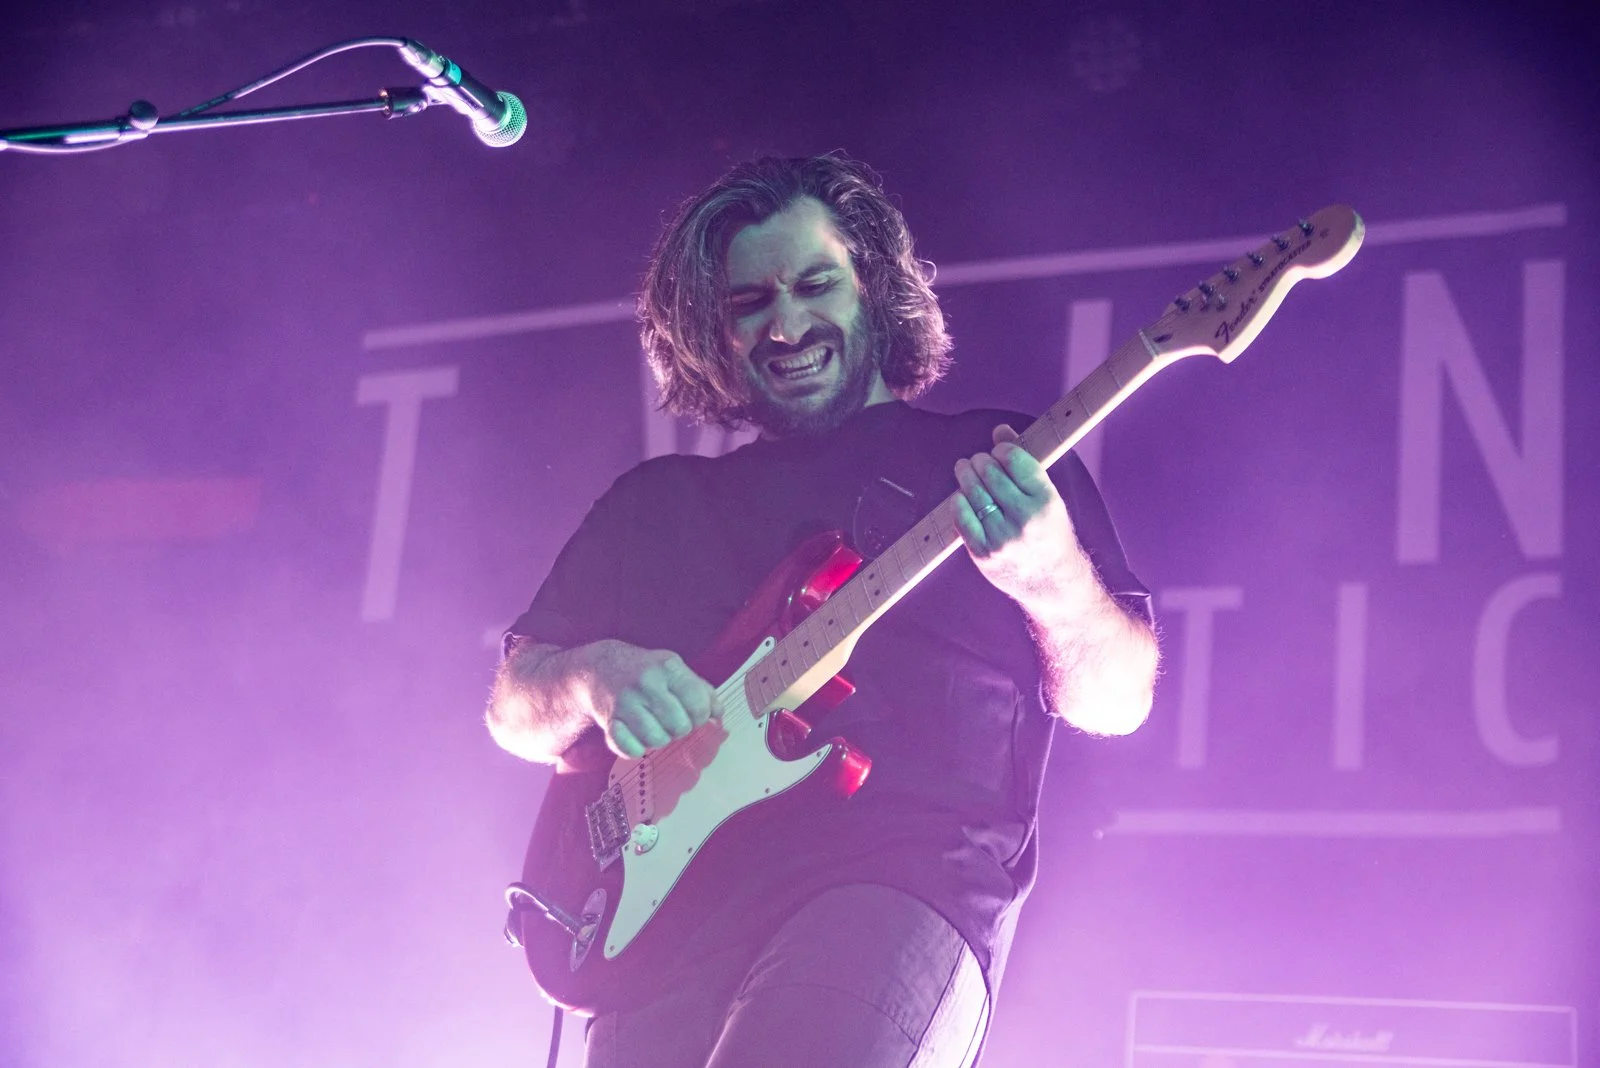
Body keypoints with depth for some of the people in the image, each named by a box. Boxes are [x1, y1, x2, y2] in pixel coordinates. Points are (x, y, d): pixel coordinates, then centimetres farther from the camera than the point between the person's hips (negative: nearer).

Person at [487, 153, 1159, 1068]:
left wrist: (1054, 575, -16)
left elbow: (1117, 700, 6)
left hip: (911, 869, -4)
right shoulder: (656, 502, 24)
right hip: (668, 900, 4)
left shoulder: (994, 465, 15)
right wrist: (594, 677, -3)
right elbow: (514, 710, 21)